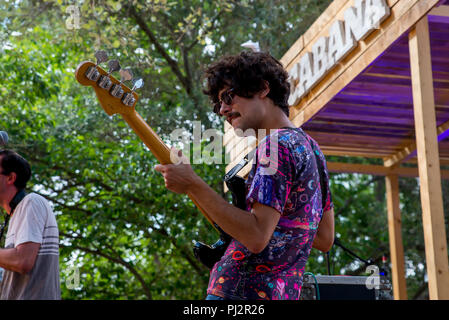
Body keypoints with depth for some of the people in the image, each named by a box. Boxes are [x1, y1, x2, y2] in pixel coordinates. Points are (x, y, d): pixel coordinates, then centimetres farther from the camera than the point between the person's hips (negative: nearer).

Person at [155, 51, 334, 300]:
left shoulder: (276, 145, -12)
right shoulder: (310, 148, 17)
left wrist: (193, 186, -20)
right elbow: (325, 239, 21)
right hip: (282, 294, 10)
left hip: (241, 294, -10)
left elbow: (257, 237, -22)